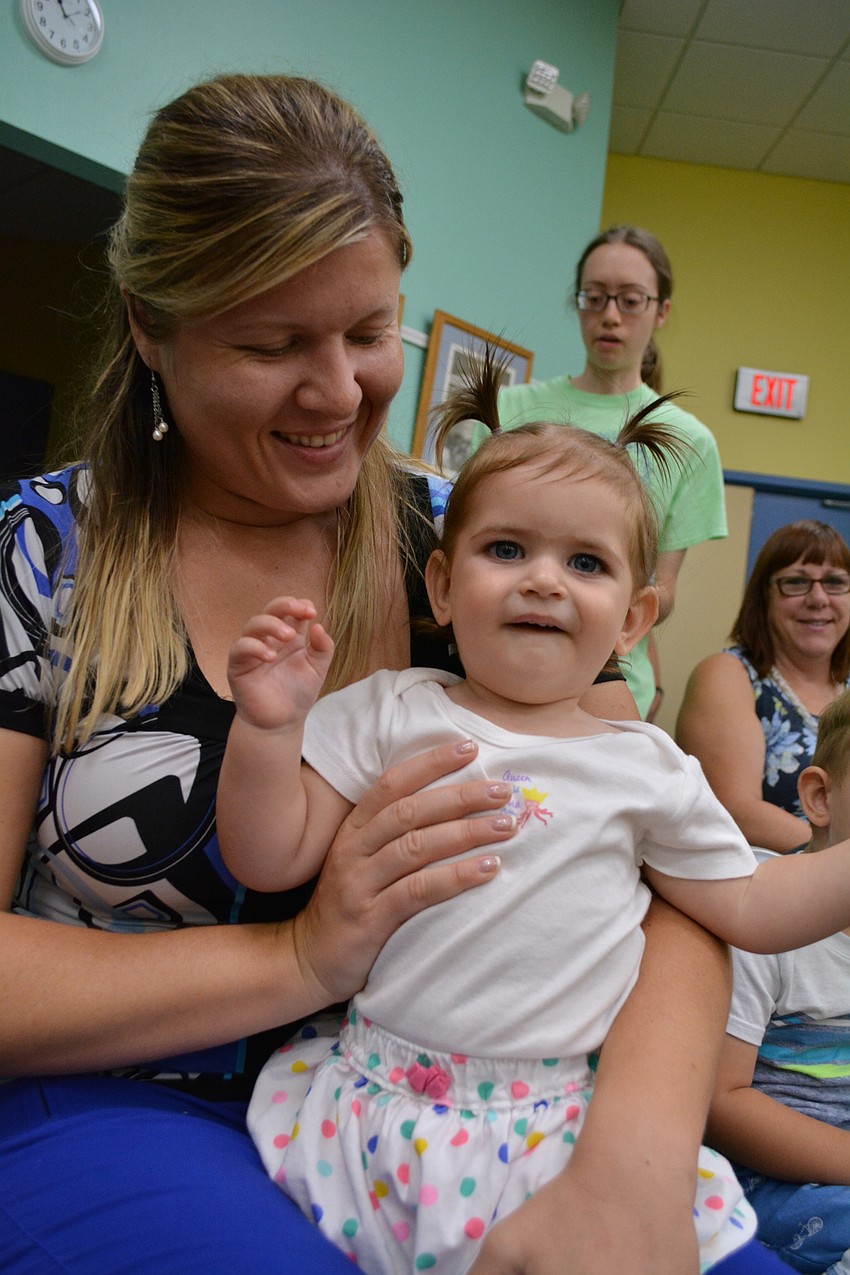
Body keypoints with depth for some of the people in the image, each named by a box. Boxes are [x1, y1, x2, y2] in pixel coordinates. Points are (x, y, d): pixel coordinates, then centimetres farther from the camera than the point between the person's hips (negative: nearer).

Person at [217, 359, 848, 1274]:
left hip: (551, 1127, 2)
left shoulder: (649, 769, 3)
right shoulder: (390, 711, -2)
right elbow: (271, 861, -4)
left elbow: (753, 908, 9)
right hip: (371, 1103, -1)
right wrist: (269, 727, -18)